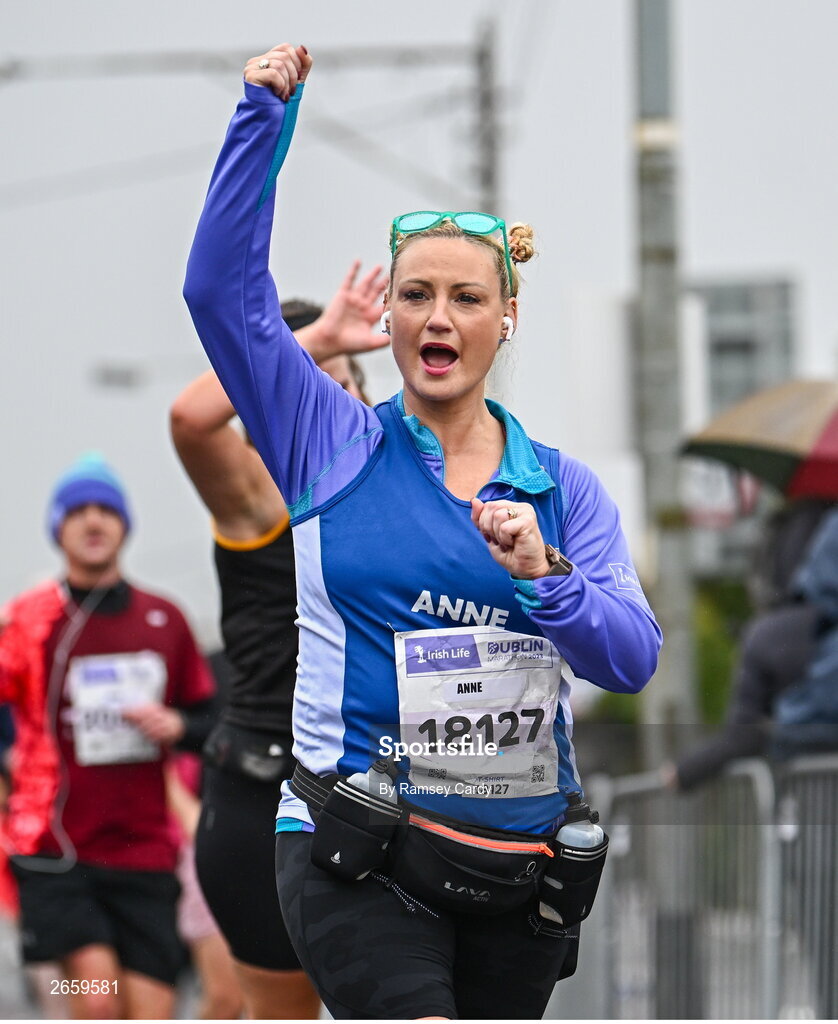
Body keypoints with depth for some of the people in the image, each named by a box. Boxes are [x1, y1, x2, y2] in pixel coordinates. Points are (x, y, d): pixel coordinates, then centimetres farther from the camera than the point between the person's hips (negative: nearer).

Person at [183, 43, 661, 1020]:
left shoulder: (564, 487, 9)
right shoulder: (333, 444, 5)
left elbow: (633, 658, -2)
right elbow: (221, 286, -3)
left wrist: (542, 576, -20)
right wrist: (266, 114, -7)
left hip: (519, 862, 3)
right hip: (357, 854, -3)